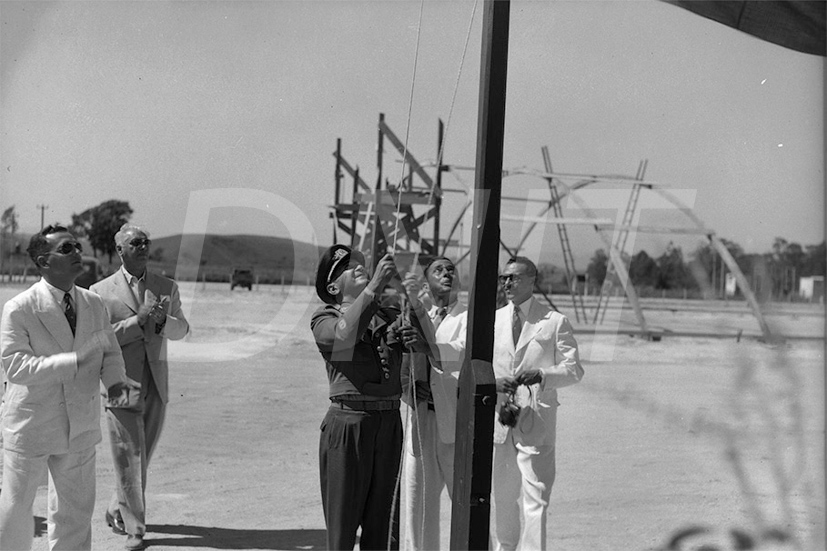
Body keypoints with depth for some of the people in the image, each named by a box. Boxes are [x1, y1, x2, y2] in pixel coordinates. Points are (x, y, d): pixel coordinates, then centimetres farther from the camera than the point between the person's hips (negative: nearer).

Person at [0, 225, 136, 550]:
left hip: (80, 425, 5)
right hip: (31, 426, -5)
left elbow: (109, 352, 11)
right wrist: (73, 361, -31)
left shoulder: (94, 304, 3)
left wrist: (114, 380, -11)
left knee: (76, 510, 14)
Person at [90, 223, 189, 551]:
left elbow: (182, 329, 6)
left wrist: (161, 320, -16)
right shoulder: (101, 291, -1)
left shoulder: (167, 288, 10)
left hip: (156, 386, 4)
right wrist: (139, 320, -18)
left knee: (142, 458, 12)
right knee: (129, 459, -4)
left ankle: (116, 511, 32)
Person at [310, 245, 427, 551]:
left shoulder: (389, 317, 14)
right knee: (342, 525, 2)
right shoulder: (324, 319, 2)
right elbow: (345, 333, -22)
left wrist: (405, 290, -13)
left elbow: (424, 343, -1)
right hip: (347, 422, -4)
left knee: (383, 525, 10)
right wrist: (375, 286, -25)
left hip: (389, 423, 4)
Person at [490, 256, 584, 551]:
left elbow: (574, 369, 1)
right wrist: (494, 382, -9)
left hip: (536, 420, -4)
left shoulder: (555, 322, 1)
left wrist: (541, 375, -17)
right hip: (498, 419, 4)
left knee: (536, 498, -8)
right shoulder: (493, 320, 12)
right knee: (500, 497, 13)